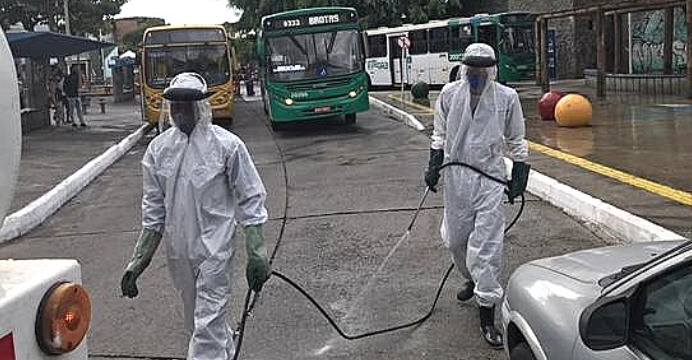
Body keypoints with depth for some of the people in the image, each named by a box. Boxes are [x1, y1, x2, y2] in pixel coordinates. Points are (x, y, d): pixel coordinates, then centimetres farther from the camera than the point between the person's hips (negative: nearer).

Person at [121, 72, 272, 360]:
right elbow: (154, 208, 10)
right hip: (178, 250, 5)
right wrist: (139, 261, 7)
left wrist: (257, 255, -9)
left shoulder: (226, 144, -8)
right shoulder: (159, 148, 3)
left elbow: (250, 199, -4)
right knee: (197, 322, 18)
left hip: (215, 249, -5)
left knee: (208, 325, -5)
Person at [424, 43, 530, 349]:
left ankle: (487, 313, 0)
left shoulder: (507, 97, -4)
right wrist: (434, 166, 4)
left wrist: (519, 178, 4)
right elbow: (440, 135, 12)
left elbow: (516, 141, 7)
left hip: (490, 177, -3)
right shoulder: (449, 94, 0)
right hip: (455, 176, 3)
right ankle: (472, 279, 45)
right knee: (455, 238, 14)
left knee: (486, 244, -8)